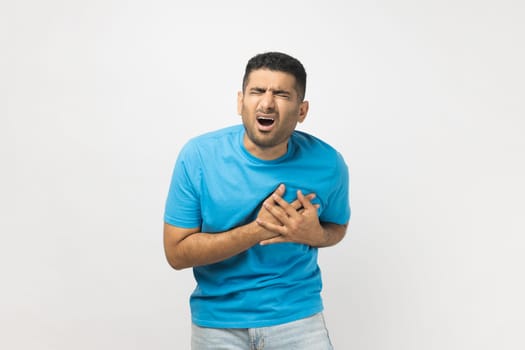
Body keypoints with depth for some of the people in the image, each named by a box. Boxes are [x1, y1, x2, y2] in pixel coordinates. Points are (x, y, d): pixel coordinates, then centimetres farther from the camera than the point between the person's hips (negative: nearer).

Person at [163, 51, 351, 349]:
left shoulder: (327, 163, -11)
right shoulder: (198, 156, -15)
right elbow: (177, 252, -12)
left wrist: (314, 234, -16)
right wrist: (256, 230, -23)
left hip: (297, 314, 1)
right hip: (217, 319, 0)